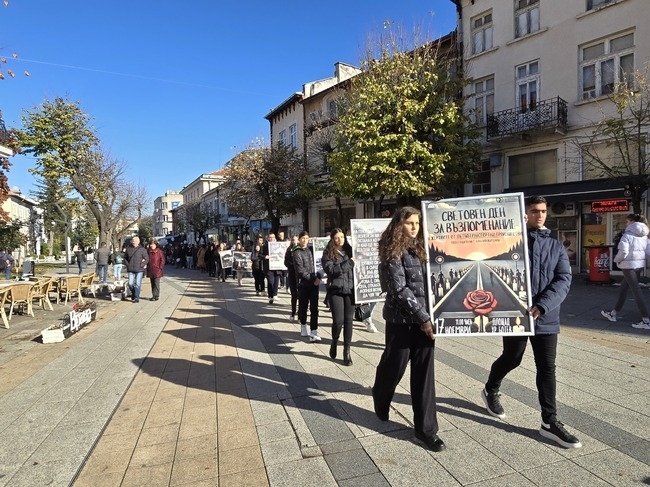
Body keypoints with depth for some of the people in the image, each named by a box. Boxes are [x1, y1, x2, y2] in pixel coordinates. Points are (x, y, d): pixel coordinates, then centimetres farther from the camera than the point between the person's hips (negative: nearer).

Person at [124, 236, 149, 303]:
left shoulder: (142, 249, -1)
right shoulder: (128, 249, 8)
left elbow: (146, 259, -1)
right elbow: (125, 258, 19)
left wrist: (142, 265, -9)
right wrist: (127, 265, 6)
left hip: (139, 270, -3)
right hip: (131, 270, 3)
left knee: (138, 284, -4)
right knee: (130, 284, 0)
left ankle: (136, 298, 3)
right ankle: (133, 293, 28)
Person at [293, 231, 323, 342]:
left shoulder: (312, 250, 9)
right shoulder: (297, 253, -1)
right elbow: (301, 271, -8)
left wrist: (319, 277, -5)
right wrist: (312, 279, -12)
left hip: (315, 282, 2)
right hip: (303, 283, -2)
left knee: (314, 308, -4)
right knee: (303, 307, 10)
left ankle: (313, 333, -5)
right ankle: (303, 327, 31)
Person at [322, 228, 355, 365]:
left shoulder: (350, 250, 9)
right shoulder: (328, 253, 0)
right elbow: (330, 270, -14)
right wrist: (349, 263, -16)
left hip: (350, 290, 3)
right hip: (336, 290, -2)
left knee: (348, 320, 3)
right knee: (338, 320, -4)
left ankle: (347, 351, 15)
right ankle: (334, 342, 27)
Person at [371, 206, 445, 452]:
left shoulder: (419, 249, 10)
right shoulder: (393, 252, -10)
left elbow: (427, 282, 14)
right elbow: (400, 289, -16)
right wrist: (423, 317, -17)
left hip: (423, 318, 6)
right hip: (401, 319, -5)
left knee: (424, 373, 6)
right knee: (394, 366, 11)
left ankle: (426, 428, 16)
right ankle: (380, 397, 42)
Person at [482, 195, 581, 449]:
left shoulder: (556, 246, 7)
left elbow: (563, 280, -3)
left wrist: (543, 305, -16)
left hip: (546, 317, 3)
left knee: (547, 368, 7)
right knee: (511, 359, 11)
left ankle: (549, 421, 17)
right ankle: (490, 390, 37)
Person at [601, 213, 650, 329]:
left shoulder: (628, 234, -14)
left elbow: (623, 252, -19)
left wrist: (616, 260, -2)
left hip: (629, 265, -8)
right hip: (640, 264, 8)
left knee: (636, 291, -5)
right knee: (623, 289, 16)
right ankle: (613, 314, 25)